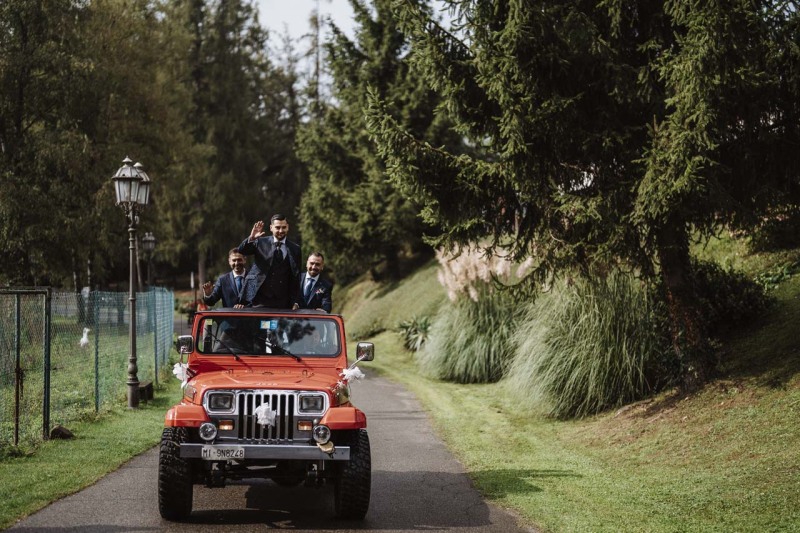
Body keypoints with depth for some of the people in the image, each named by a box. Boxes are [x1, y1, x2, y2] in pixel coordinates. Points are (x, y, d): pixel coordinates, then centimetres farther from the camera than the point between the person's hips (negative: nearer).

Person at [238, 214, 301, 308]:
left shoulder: (295, 249, 6)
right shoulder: (261, 242, 6)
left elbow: (297, 277, 6)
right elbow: (241, 251, -4)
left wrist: (295, 301, -2)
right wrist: (251, 238, -23)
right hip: (259, 298, 0)